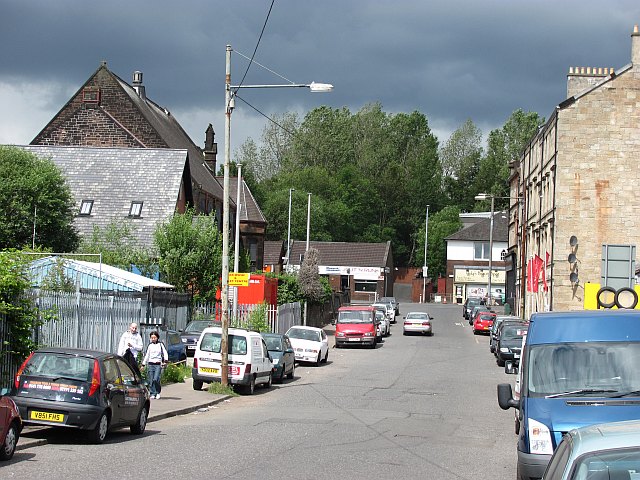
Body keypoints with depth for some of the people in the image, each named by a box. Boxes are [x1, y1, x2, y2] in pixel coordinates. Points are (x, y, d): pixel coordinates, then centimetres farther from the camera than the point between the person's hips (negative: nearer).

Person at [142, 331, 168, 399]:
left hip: (158, 364, -3)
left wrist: (165, 361, -11)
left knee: (156, 379, -15)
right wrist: (143, 364, 15)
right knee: (150, 380, -3)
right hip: (150, 364, 3)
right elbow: (146, 355, 18)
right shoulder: (149, 345, 13)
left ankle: (158, 392, 3)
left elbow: (165, 353, 4)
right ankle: (152, 394, 5)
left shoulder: (160, 344, 7)